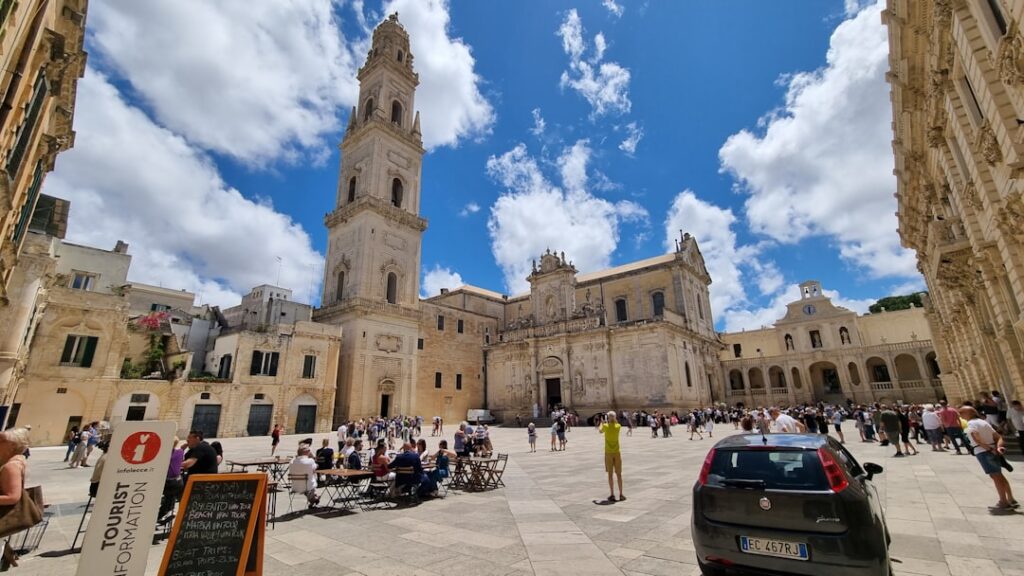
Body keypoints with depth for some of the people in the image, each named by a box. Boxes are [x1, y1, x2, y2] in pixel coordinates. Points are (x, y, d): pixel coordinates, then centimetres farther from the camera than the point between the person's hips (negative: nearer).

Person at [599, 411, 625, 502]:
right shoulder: (618, 426, -7)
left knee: (610, 474, 5)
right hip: (617, 452, 2)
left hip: (608, 453, -1)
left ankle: (612, 495, 5)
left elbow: (600, 431, 12)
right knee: (619, 474, 10)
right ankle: (621, 494, 12)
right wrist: (609, 422, 26)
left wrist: (602, 424, 30)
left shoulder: (605, 426, -10)